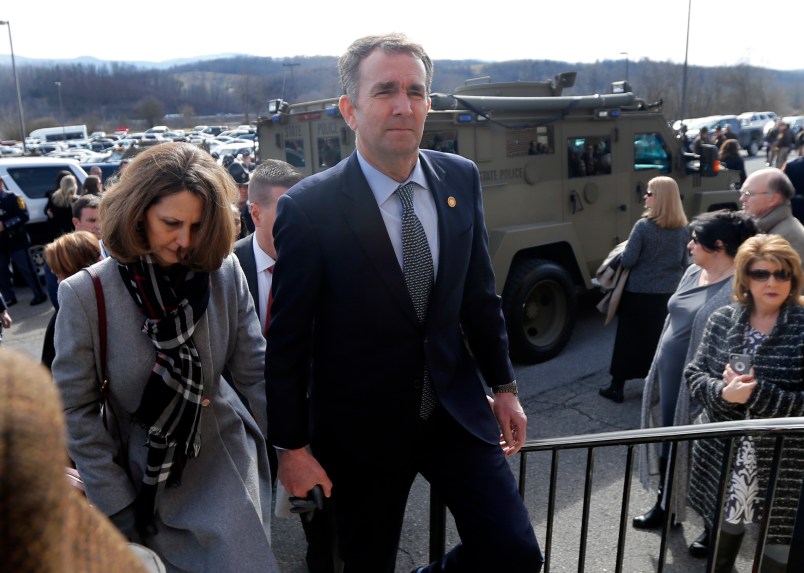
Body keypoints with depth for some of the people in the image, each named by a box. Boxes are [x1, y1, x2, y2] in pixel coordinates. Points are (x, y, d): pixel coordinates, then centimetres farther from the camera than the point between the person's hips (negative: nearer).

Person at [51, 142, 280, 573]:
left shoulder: (225, 272, -12)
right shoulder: (86, 294, -16)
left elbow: (255, 371, -6)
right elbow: (74, 409, -10)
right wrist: (117, 505, -8)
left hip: (229, 468, 1)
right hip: (151, 483, 0)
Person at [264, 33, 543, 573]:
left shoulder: (461, 179, -3)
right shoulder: (309, 207, -16)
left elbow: (480, 294, 6)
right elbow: (288, 340, -10)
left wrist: (504, 386, 9)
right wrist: (292, 448, -6)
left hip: (457, 409, 3)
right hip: (362, 428, -3)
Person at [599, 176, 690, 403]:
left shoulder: (643, 226, -17)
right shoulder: (683, 229, -1)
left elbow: (627, 261, -16)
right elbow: (684, 263, 8)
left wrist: (627, 254, 5)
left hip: (639, 292, -4)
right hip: (669, 293, 4)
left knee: (628, 338, 7)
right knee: (660, 339, 15)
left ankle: (617, 387, 15)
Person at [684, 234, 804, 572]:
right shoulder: (722, 320, 0)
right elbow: (693, 374, 1)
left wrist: (756, 394, -24)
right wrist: (723, 392, -18)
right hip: (722, 458, 3)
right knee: (721, 536, 23)